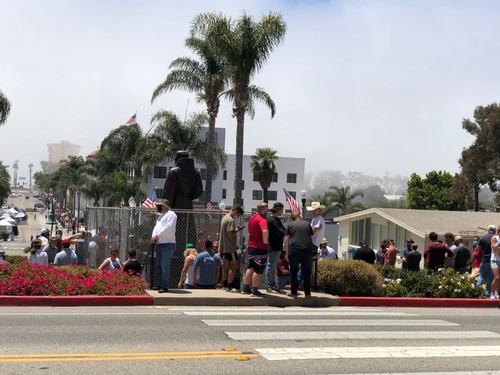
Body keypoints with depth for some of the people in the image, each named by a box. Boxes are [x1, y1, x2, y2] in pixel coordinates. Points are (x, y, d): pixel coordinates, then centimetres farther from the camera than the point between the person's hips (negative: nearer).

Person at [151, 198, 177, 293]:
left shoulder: (171, 214, -5)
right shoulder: (160, 216, 24)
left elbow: (168, 228, -17)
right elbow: (156, 227, 17)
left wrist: (157, 235, -15)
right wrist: (153, 236, -3)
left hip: (168, 244, -9)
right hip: (159, 244, 9)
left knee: (164, 265, -11)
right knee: (159, 265, 11)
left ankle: (164, 286, -9)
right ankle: (161, 284, 19)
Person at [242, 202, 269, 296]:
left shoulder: (252, 218, 11)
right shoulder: (262, 220, -19)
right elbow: (265, 231, -37)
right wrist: (266, 241, -22)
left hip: (251, 246, 9)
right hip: (260, 248, -9)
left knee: (250, 268, 18)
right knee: (258, 270, 0)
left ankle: (246, 288, 23)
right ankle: (255, 290, 3)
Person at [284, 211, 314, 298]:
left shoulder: (290, 225, 7)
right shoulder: (307, 224, 14)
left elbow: (286, 240, 2)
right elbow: (312, 238, 16)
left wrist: (287, 253, 6)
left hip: (294, 250, -2)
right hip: (307, 250, 2)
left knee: (293, 272, 6)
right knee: (307, 272, 7)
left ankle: (294, 292, 8)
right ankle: (307, 293, 9)